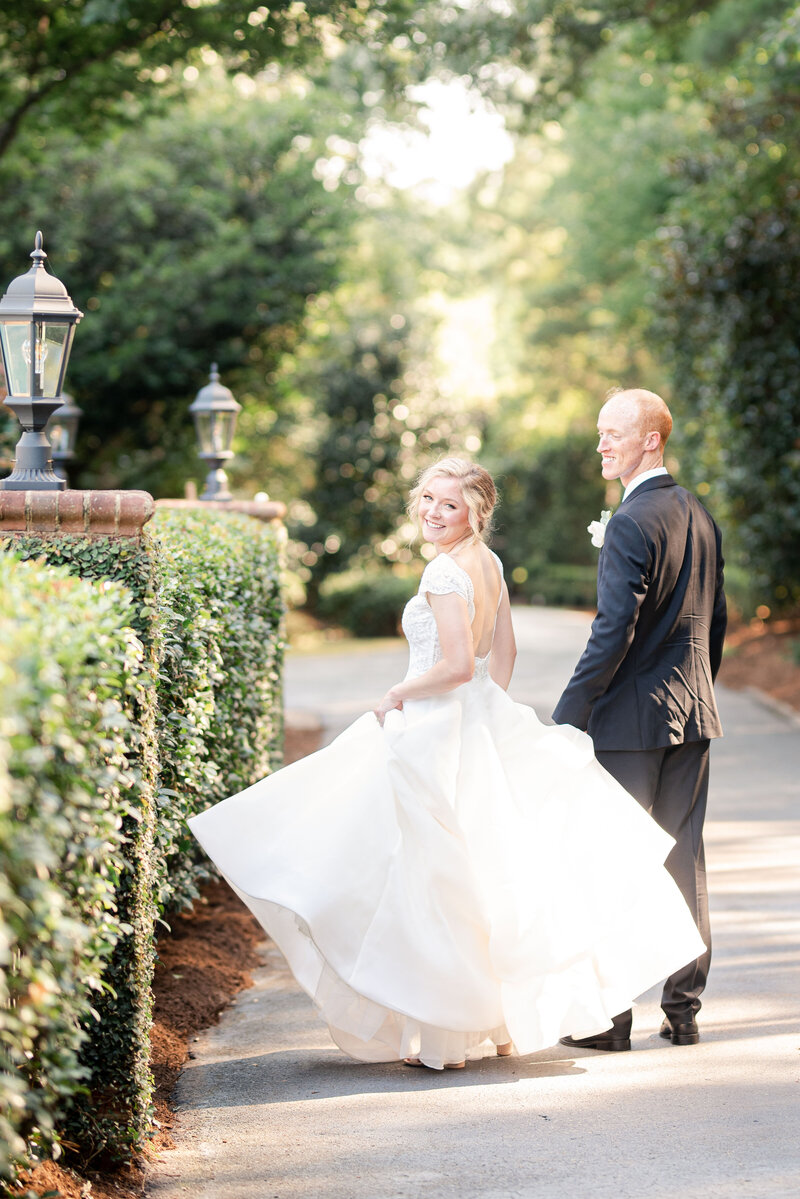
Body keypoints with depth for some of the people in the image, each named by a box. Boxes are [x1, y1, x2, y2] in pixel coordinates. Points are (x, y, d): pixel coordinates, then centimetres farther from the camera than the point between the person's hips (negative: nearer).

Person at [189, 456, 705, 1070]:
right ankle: (502, 1017, 23)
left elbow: (456, 665, -25)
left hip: (438, 737, -9)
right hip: (484, 731, 9)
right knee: (481, 871, 15)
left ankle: (444, 1035, 7)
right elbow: (504, 649, 15)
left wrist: (396, 695, -11)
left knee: (433, 879, 0)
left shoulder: (445, 572, -19)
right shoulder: (491, 564, 7)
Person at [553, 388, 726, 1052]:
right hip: (696, 713, 8)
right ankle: (684, 1012, 14)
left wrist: (567, 716, -16)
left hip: (634, 717, -8)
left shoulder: (631, 523, -16)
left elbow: (614, 631, -20)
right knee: (686, 861, 9)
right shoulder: (700, 514, 10)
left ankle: (611, 1016, 4)